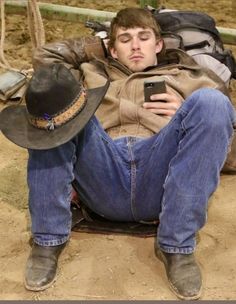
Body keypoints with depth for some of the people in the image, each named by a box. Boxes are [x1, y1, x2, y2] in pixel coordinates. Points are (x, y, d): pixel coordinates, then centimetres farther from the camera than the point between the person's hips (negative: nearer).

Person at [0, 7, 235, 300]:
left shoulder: (187, 77, 32)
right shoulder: (94, 72, 36)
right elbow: (44, 57, 27)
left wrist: (188, 115, 4)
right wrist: (96, 47, 31)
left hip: (160, 181, -1)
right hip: (102, 182, 1)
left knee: (210, 101, -22)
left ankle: (176, 244, -24)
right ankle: (48, 238, -19)